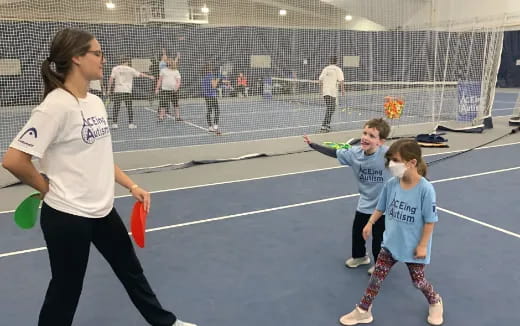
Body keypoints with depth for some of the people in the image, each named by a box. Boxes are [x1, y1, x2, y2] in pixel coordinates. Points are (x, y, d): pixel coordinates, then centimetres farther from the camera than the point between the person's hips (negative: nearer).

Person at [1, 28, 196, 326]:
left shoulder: (96, 102, 5)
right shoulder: (56, 106, -20)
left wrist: (132, 186, 5)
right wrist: (48, 188, -7)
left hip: (102, 209, 8)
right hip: (67, 215, -8)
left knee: (131, 269, 22)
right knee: (66, 290, 11)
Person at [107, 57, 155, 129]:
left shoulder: (115, 69, 4)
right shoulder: (130, 69, 2)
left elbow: (111, 79, -1)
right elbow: (140, 74, 10)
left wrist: (109, 89, 3)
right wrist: (149, 76, 22)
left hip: (117, 91, 1)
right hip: (127, 91, -1)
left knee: (116, 108, 2)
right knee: (129, 108, 5)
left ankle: (114, 123, 0)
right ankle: (131, 123, 5)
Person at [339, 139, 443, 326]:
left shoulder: (425, 189, -24)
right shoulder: (391, 184, -10)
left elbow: (430, 221, -16)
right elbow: (381, 208, 8)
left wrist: (423, 246, -13)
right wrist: (370, 223, 2)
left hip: (414, 246, -4)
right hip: (392, 243, 4)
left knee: (418, 281, 15)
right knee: (377, 276, 6)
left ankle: (435, 303, 47)